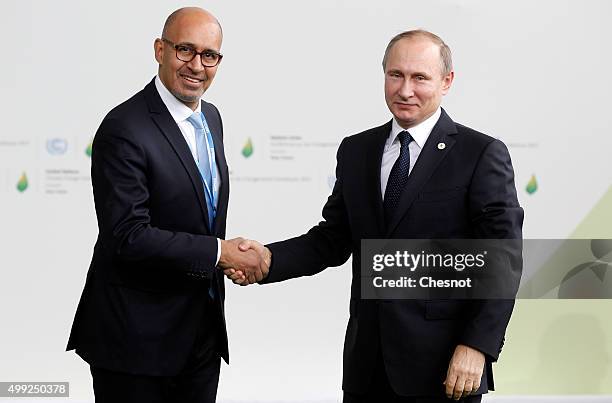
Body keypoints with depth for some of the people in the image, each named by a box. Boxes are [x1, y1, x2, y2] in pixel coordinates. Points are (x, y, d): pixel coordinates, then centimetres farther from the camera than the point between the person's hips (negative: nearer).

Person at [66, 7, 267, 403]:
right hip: (138, 337, -7)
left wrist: (230, 257, 3)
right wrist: (220, 251, -19)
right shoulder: (124, 129, -18)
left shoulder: (211, 117, 9)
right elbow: (129, 236, -23)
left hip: (204, 329, 8)